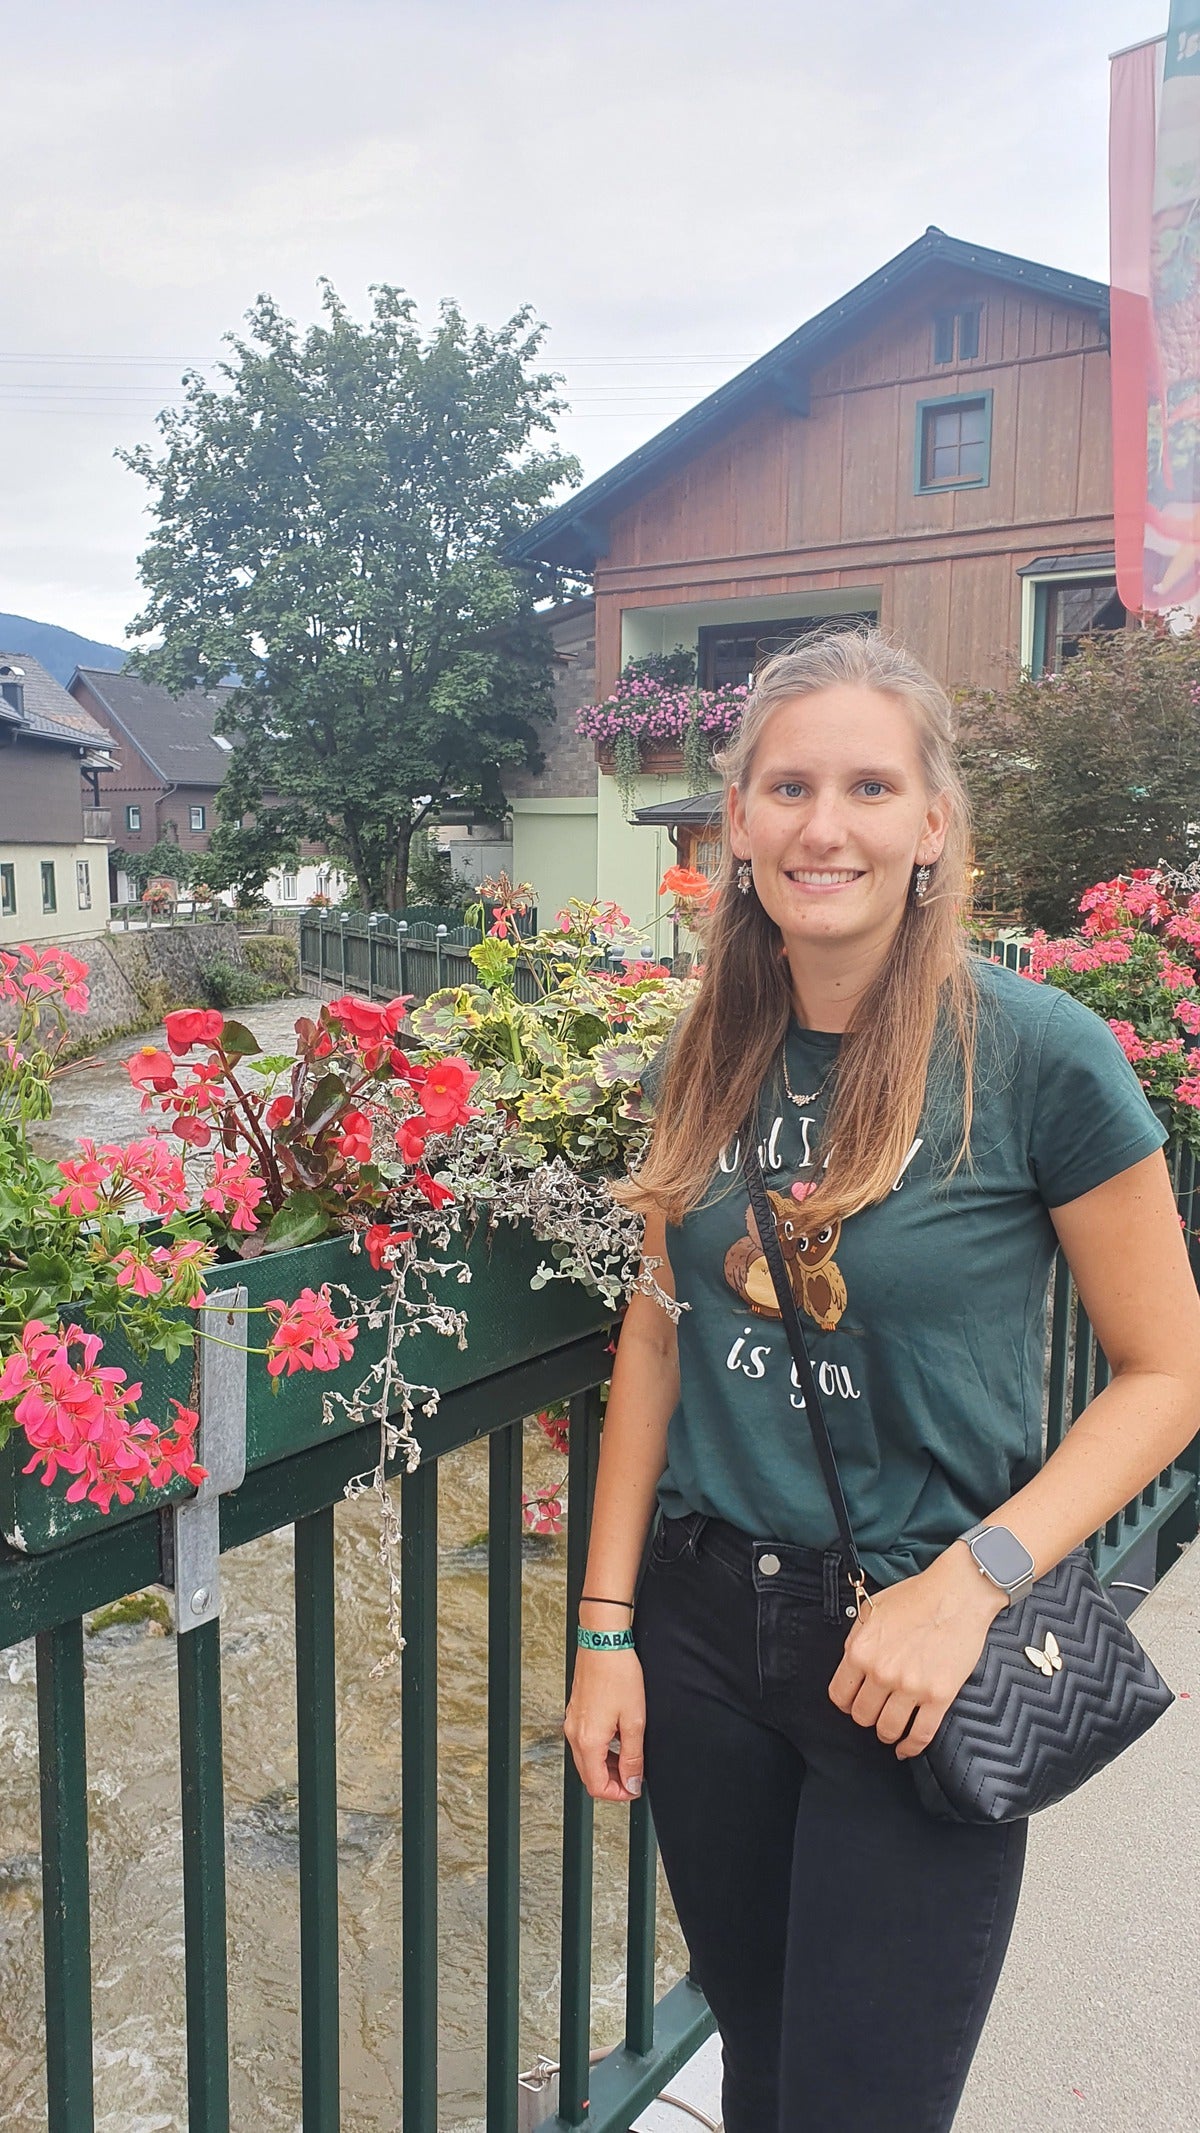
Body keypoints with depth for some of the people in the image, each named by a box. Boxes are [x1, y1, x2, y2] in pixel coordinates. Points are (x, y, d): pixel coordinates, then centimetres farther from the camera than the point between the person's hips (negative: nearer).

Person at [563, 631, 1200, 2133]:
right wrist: (605, 1626, 5)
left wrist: (968, 1585, -19)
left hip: (909, 1665, -4)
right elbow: (660, 1334, 7)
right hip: (704, 1625, 4)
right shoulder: (706, 1063, -1)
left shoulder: (1041, 1057, -15)